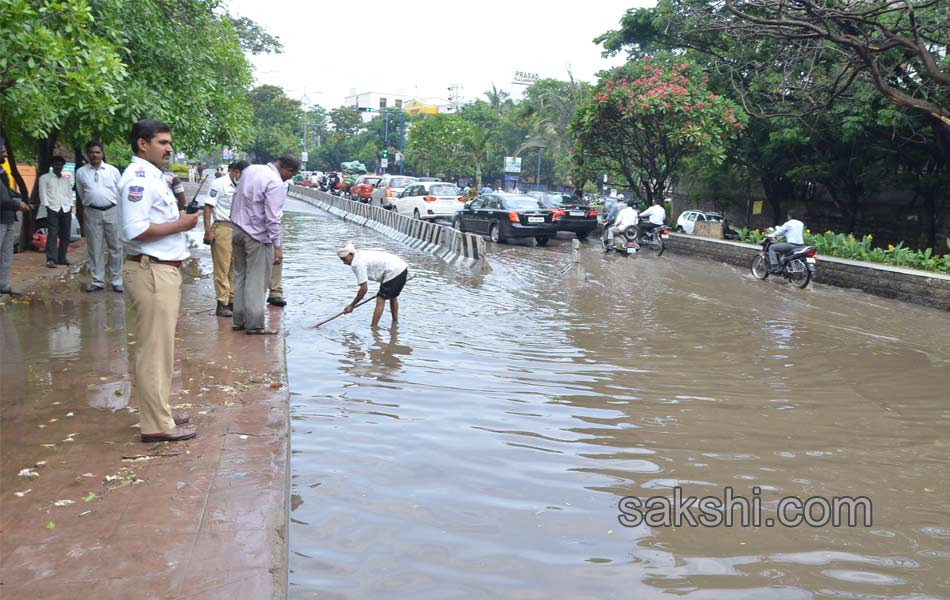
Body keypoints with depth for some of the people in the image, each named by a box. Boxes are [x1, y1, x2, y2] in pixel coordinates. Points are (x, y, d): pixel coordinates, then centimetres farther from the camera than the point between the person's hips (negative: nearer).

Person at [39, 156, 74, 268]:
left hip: (66, 210, 4)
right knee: (52, 235, -11)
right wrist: (47, 205, -7)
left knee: (65, 236, 4)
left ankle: (61, 258, 11)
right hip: (53, 209, -4)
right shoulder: (45, 178, 8)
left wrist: (70, 206, 5)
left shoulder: (66, 180, 21)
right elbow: (43, 193, 2)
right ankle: (51, 259, -14)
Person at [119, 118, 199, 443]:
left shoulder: (153, 176, 16)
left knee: (160, 346, 17)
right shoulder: (138, 178, -15)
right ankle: (156, 425, 2)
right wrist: (180, 225, -16)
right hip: (151, 271, -11)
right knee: (154, 348, -5)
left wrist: (180, 215, 9)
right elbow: (134, 230, -25)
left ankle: (159, 412, 27)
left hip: (164, 269, 11)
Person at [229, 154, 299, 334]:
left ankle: (238, 321, 21)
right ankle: (254, 325, 3)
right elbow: (272, 218, -21)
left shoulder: (250, 169, 7)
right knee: (257, 281, -1)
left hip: (236, 229, 8)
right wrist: (277, 246, -17)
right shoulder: (276, 184, -19)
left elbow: (236, 196, 17)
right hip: (257, 235, -8)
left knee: (240, 275, 15)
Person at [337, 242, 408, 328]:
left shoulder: (358, 264, -15)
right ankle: (395, 322, 36)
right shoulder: (361, 254, 13)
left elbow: (364, 288, -16)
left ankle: (373, 328, -10)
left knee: (380, 299, -8)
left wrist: (352, 305, -9)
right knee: (393, 296, 26)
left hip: (394, 272, -10)